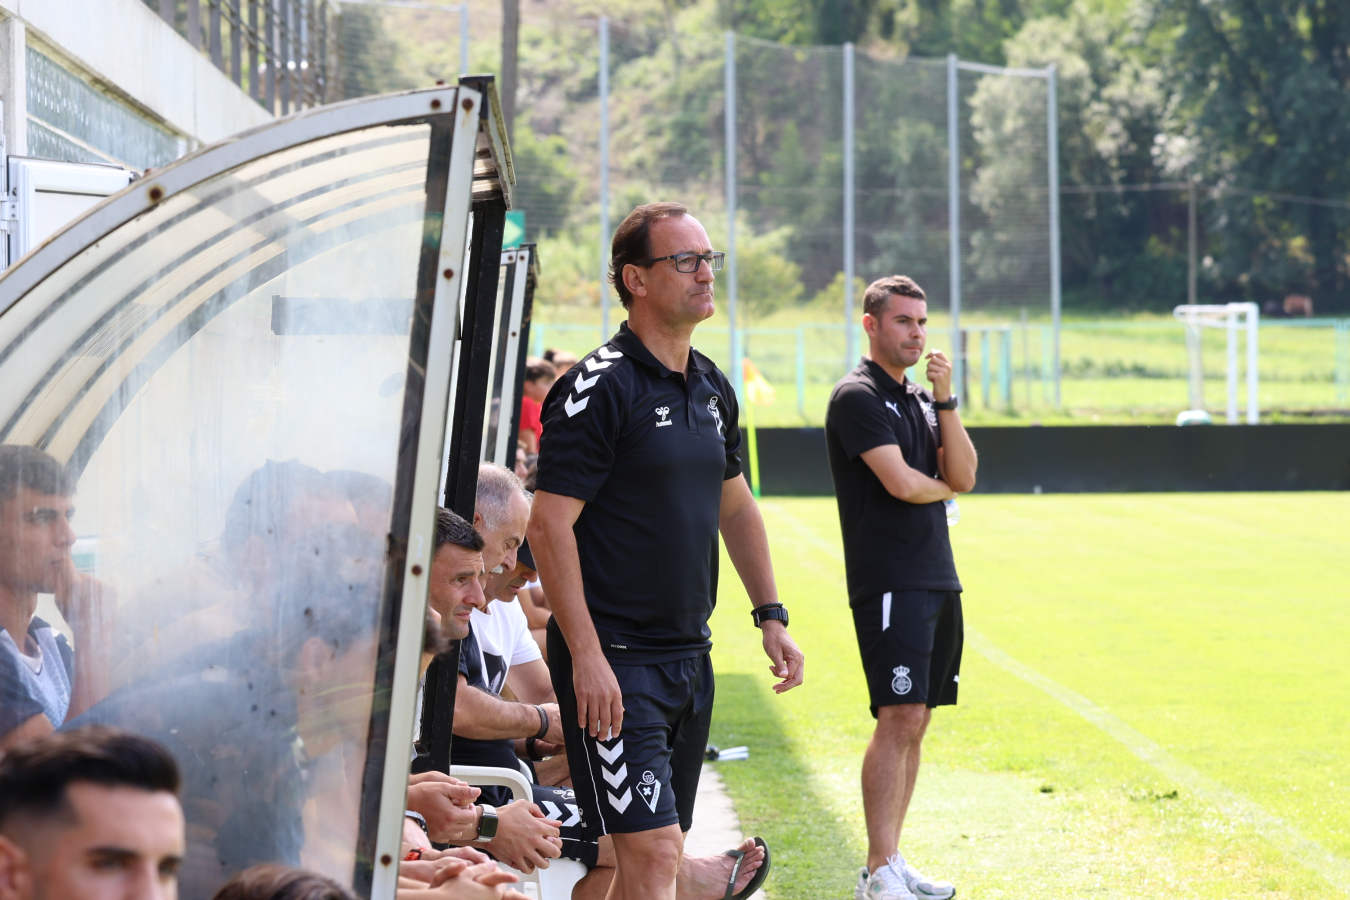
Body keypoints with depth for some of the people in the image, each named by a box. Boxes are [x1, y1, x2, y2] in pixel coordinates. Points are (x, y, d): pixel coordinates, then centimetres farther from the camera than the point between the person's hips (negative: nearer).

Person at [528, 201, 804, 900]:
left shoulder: (713, 389, 12)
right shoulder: (600, 388, -13)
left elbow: (735, 507, 26)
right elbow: (549, 527, -17)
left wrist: (770, 615, 20)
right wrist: (587, 657, -21)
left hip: (689, 656, 8)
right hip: (614, 660, -8)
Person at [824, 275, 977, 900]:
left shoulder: (922, 400, 18)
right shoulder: (858, 397, -8)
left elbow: (963, 476, 7)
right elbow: (902, 483, -17)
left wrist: (945, 400, -2)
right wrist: (943, 487, 4)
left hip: (938, 579, 9)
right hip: (890, 583, -8)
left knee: (915, 722, 9)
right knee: (900, 717, -15)